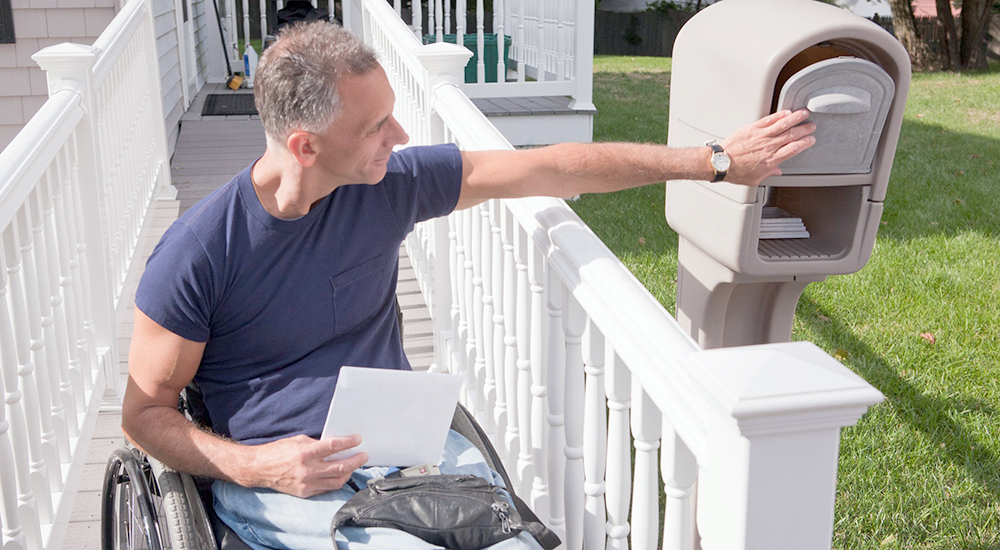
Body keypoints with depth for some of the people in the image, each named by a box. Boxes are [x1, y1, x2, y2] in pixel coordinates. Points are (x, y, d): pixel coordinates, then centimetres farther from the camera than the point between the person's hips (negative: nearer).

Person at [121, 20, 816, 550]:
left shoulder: (390, 184, -1)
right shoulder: (196, 252, -10)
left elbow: (551, 169, 3)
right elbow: (145, 412, -1)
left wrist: (714, 161, 6)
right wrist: (256, 467, -19)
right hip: (277, 473, -3)